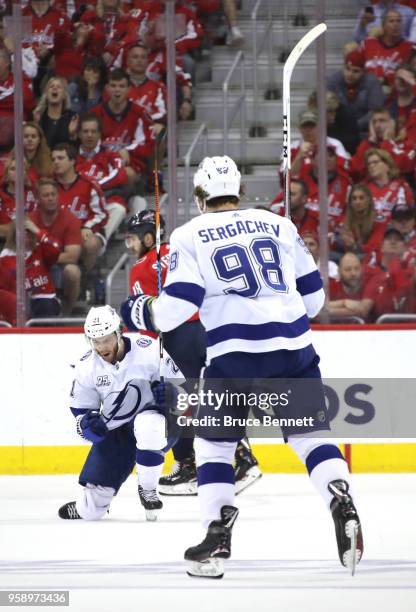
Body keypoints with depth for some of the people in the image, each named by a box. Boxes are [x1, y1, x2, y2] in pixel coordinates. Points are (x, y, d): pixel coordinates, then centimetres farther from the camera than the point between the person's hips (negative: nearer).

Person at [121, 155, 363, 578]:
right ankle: (343, 508, -13)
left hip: (234, 352, -2)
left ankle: (218, 536, 3)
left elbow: (177, 305, -4)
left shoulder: (190, 236, 5)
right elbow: (313, 293, 16)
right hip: (294, 347, 2)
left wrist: (141, 313, 15)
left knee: (213, 443, 13)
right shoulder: (279, 225, 14)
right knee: (310, 435, 9)